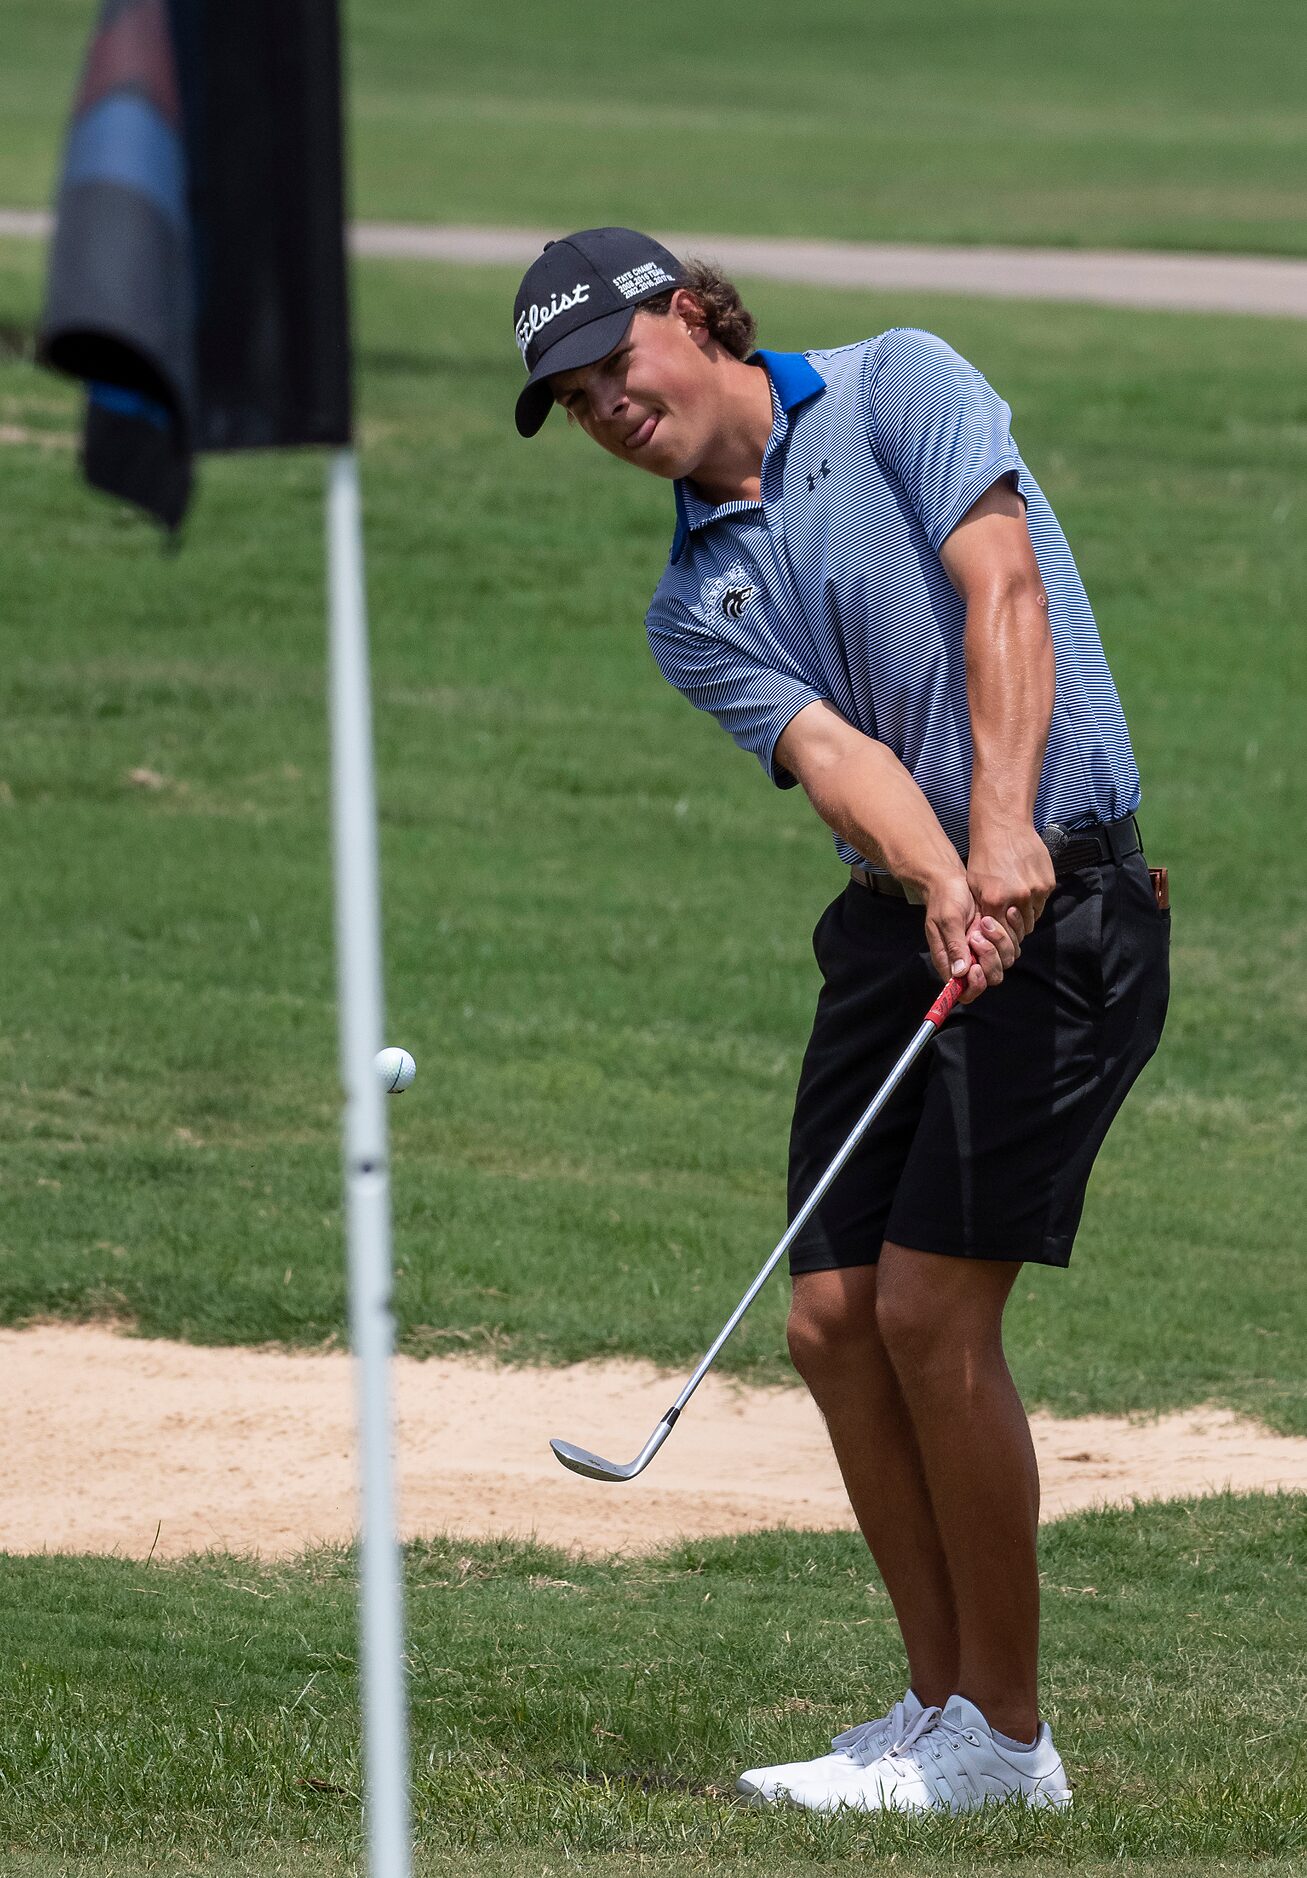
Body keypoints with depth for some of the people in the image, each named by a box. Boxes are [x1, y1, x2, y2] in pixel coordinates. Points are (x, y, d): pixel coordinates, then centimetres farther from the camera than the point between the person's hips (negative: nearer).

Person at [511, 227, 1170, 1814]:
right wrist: (937, 887, -27)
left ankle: (1005, 1732, -2)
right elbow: (830, 752, -7)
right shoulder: (694, 609, 11)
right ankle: (944, 1708, 13)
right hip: (896, 914, 7)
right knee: (833, 1316, 1)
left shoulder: (898, 389, -3)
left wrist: (1004, 833, -30)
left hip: (1062, 894, -7)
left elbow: (1002, 592, -16)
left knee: (933, 1308, -12)